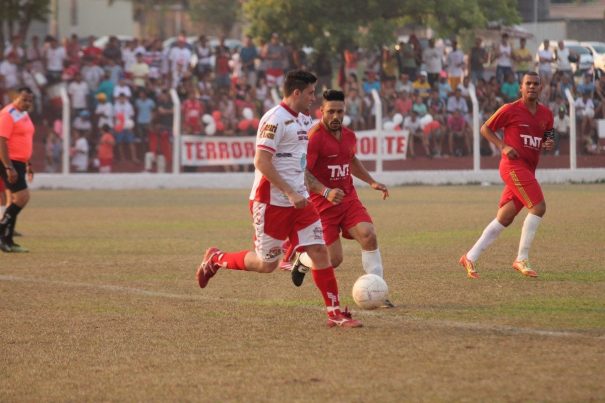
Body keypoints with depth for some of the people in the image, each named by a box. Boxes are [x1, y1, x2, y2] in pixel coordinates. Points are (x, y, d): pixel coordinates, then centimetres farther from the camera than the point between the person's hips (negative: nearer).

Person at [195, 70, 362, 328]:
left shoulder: (297, 120, 15)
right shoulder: (275, 118, -15)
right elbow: (261, 162, -21)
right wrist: (290, 193, -23)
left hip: (297, 201, 8)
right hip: (272, 203, -8)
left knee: (319, 250, -2)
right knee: (266, 264, 1)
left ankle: (334, 312, 0)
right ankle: (215, 260, 24)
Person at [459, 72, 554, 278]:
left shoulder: (546, 114, 12)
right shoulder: (511, 109, -5)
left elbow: (547, 137, 26)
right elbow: (485, 128, 2)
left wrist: (548, 144, 2)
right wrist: (503, 146, -12)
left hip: (528, 170, 7)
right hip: (513, 166, -7)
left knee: (504, 219, 8)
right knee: (538, 206, -19)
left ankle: (470, 258, 15)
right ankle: (521, 259, -13)